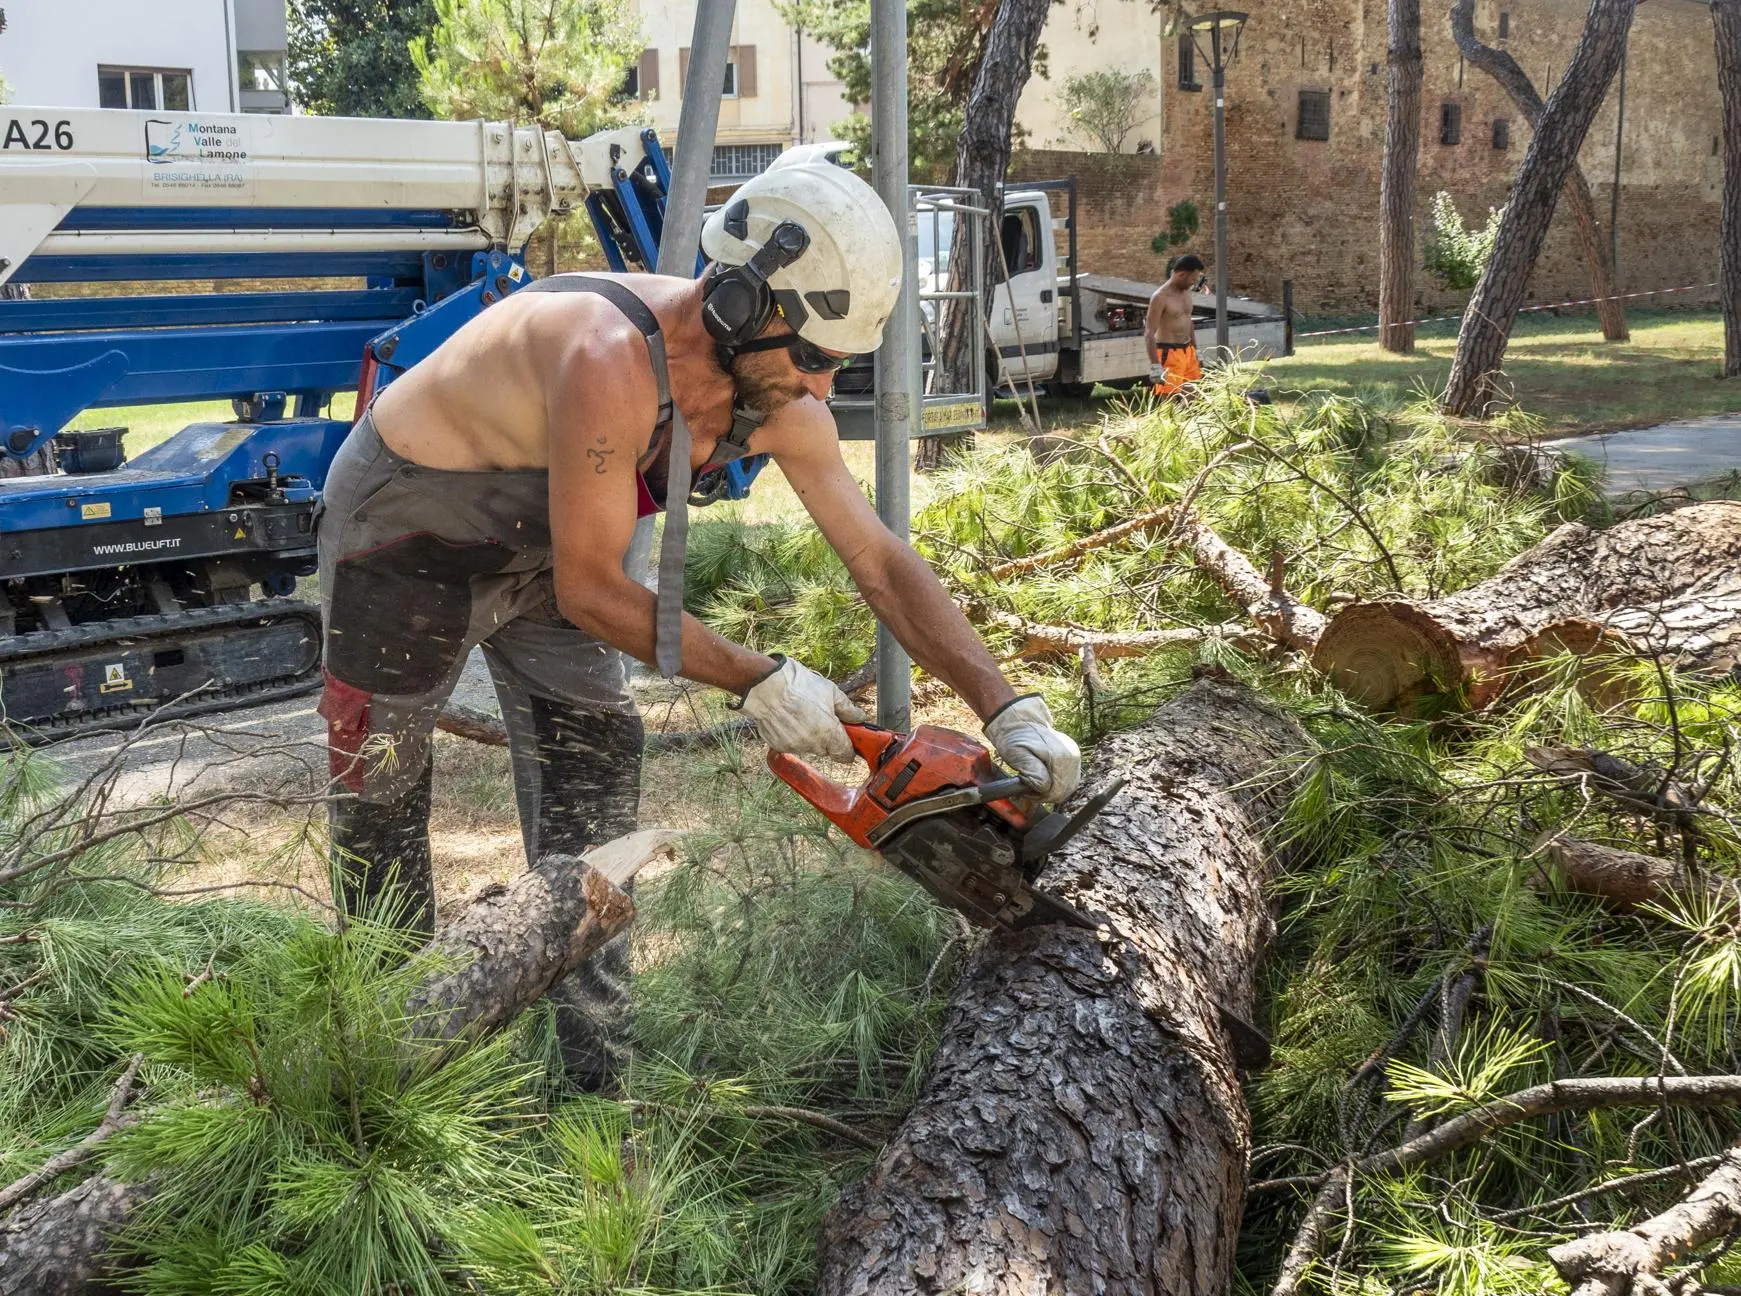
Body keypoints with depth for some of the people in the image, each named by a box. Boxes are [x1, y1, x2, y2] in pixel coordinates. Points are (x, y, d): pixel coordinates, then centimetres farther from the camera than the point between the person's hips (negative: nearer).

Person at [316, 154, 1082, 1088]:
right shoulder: (613, 363, -40)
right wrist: (758, 683, -29)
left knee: (592, 788, 0)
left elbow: (883, 564, -11)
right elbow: (591, 592, -32)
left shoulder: (777, 401, -17)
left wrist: (1009, 710, -17)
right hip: (405, 527, -6)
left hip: (534, 544, 6)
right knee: (381, 796, 7)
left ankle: (593, 1073, 8)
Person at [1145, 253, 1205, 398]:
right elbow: (1149, 334, -19)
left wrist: (1195, 350, 25)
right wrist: (1155, 366, -24)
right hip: (1169, 354, -8)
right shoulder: (1160, 297, -17)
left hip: (1187, 351, 8)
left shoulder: (1186, 291, 9)